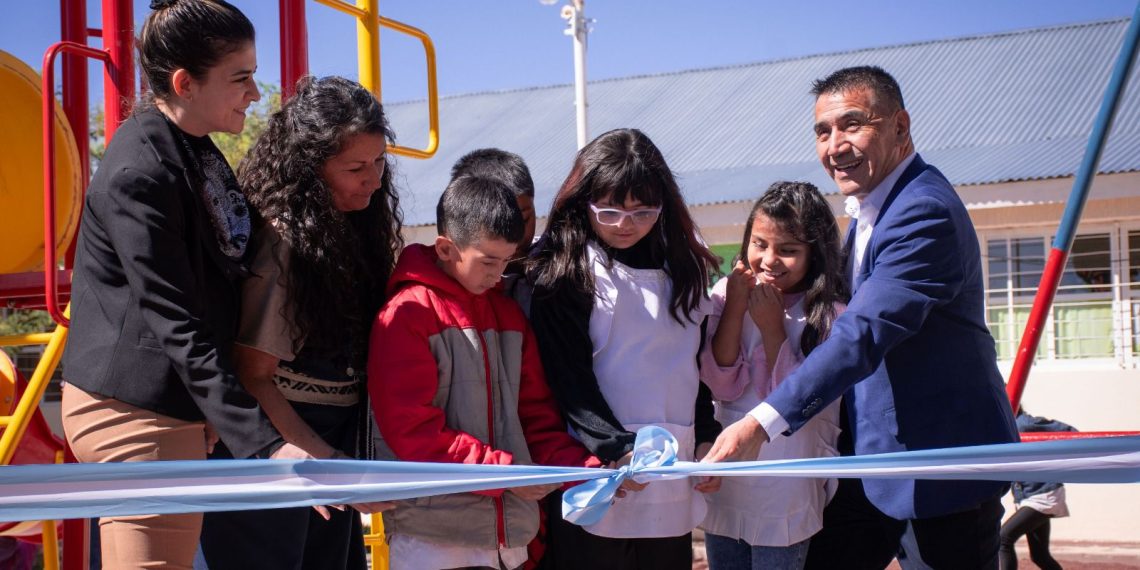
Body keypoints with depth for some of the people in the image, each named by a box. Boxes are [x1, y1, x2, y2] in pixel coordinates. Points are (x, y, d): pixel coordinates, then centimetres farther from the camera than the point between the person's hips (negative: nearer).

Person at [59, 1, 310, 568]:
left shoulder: (197, 149, 10)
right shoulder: (140, 174, -20)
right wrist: (262, 442, -28)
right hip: (137, 414, -10)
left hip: (185, 406, 10)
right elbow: (177, 327, -24)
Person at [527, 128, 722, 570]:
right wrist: (617, 449, -21)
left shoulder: (681, 267, 13)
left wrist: (706, 439, 6)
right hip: (596, 482, -5)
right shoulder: (562, 272, -4)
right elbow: (569, 379, -11)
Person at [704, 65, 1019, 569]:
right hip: (874, 455, 9)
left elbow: (864, 334, -32)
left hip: (945, 461, -9)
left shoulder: (925, 213, -23)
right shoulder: (869, 210, 10)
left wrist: (760, 425, -38)